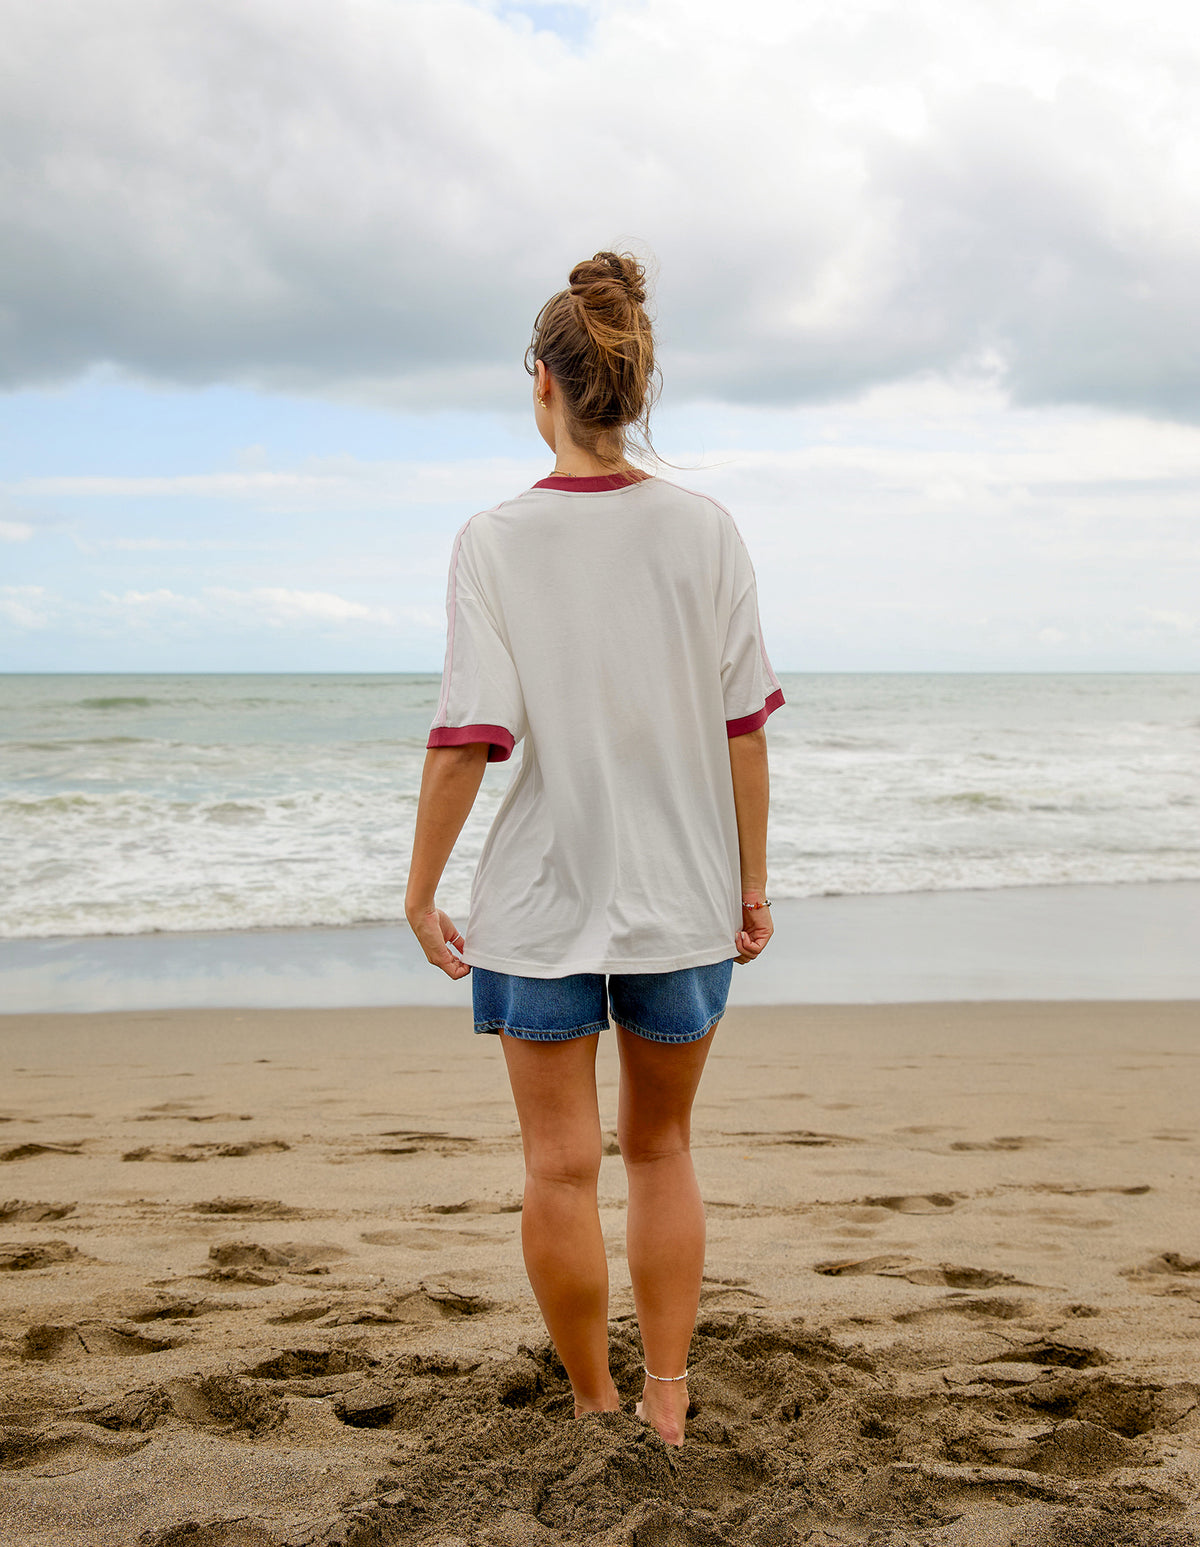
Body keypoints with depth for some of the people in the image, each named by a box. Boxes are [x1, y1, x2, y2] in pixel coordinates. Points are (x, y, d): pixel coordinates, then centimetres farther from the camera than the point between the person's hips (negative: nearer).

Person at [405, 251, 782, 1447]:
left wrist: (419, 888, -2)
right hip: (683, 897, 2)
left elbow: (469, 736, -13)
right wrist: (753, 878, 8)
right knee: (661, 1152, 19)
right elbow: (743, 726, -2)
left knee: (560, 1170, 10)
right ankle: (667, 1403, 22)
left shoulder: (494, 542, -9)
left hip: (542, 899, -2)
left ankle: (595, 1406, 23)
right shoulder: (706, 532, -4)